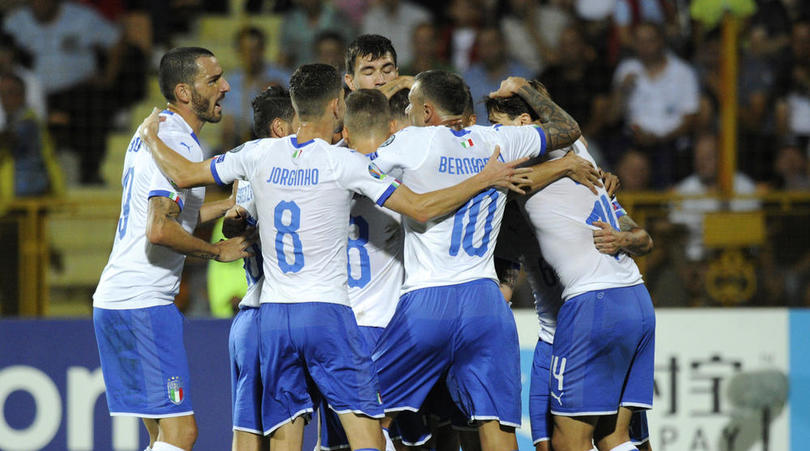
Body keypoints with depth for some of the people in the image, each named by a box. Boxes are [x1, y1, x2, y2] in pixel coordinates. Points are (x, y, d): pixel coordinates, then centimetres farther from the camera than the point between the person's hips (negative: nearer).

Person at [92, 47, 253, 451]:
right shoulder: (180, 145, -15)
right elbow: (160, 230, -26)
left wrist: (231, 203, 25)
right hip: (143, 303, -10)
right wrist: (218, 251, -12)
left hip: (115, 298, 10)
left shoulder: (151, 133, 16)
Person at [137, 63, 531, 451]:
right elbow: (420, 208, -8)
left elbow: (184, 174, 13)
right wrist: (486, 179, 1)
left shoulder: (259, 154, 3)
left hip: (273, 314, 4)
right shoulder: (344, 163, -8)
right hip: (327, 312, -4)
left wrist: (150, 137, 32)